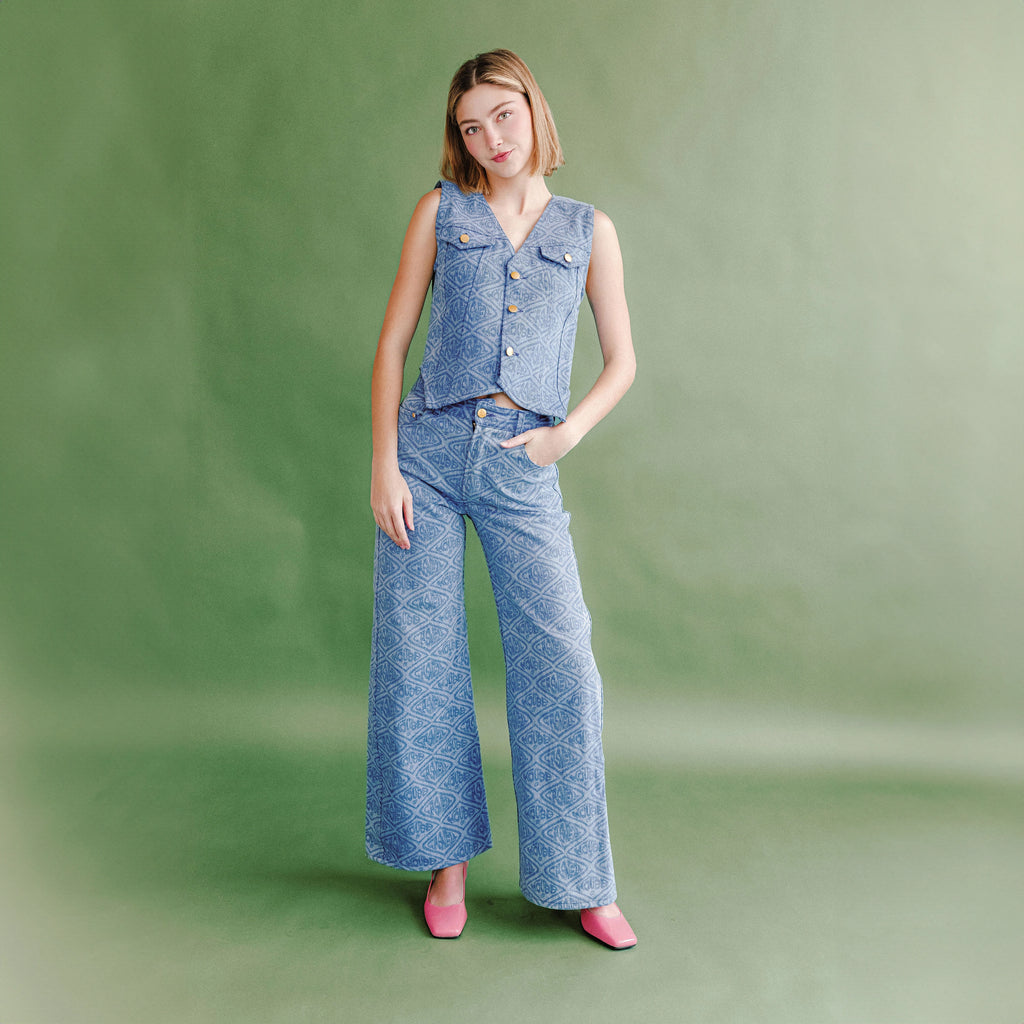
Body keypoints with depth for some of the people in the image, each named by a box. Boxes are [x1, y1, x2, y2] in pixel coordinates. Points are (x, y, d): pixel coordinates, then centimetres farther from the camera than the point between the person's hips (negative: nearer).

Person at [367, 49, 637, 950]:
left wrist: (570, 431, -6)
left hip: (523, 469, 0)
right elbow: (393, 341, 5)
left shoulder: (589, 230, 11)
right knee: (420, 659, 3)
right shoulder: (440, 211, 9)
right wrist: (383, 464, -4)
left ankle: (577, 882, 12)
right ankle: (446, 860, 22)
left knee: (561, 662, -5)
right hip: (428, 447, 1)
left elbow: (622, 362, 12)